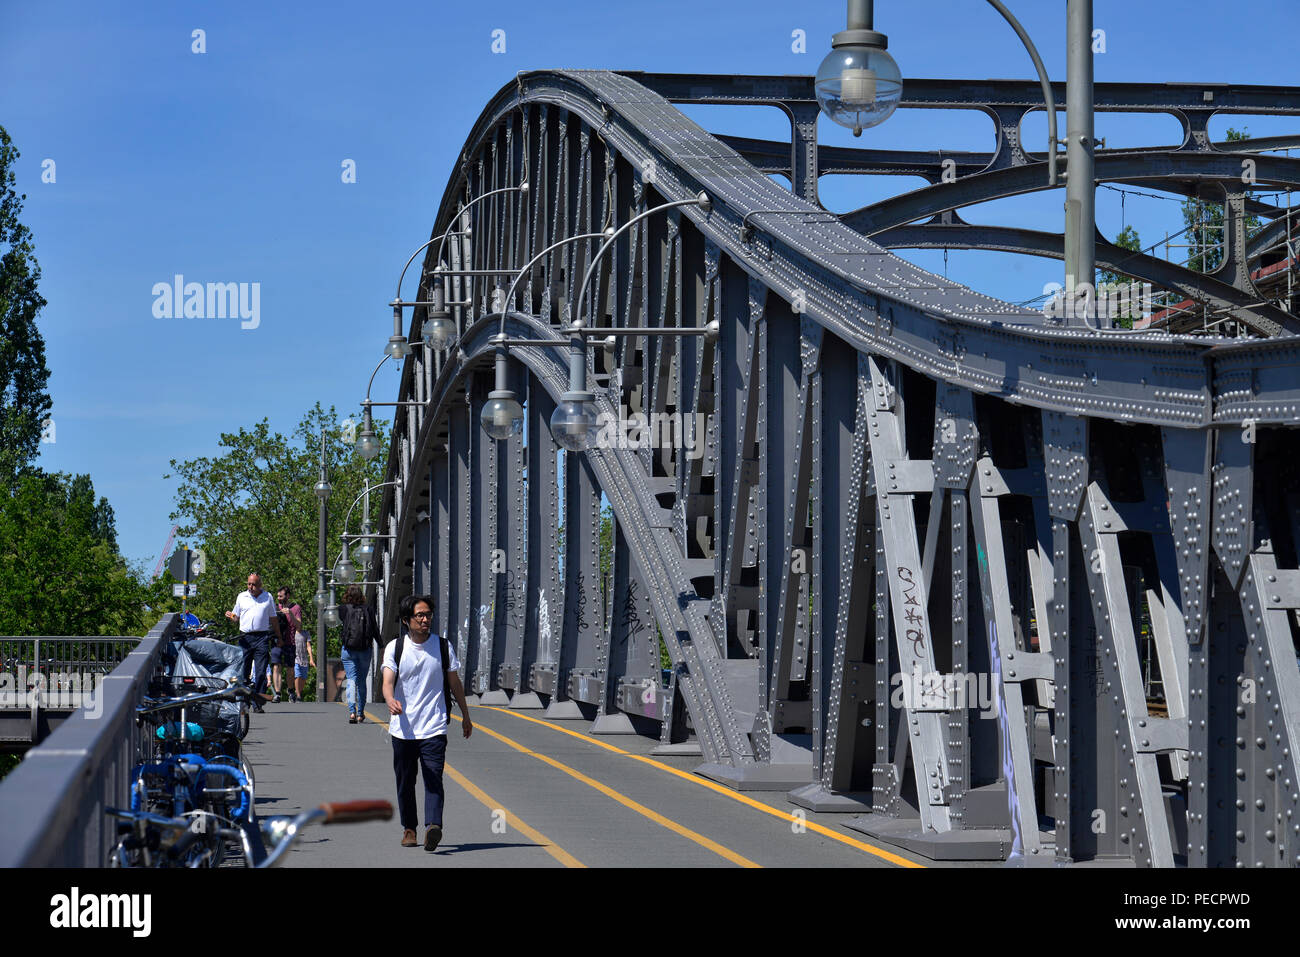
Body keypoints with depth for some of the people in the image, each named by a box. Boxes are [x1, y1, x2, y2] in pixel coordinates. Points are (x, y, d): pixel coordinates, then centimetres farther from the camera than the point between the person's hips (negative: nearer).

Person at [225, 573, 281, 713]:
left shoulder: (268, 597, 13)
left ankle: (258, 703, -7)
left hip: (262, 637, -1)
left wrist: (278, 637, 15)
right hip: (245, 637, 1)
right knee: (244, 671, -1)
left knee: (261, 672, -8)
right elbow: (236, 617, 17)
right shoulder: (242, 597, 13)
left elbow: (273, 619, 18)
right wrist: (231, 616, -7)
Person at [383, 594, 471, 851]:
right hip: (403, 728, 1)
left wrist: (465, 716, 22)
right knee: (405, 781, 10)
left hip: (434, 728, -1)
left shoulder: (443, 647, 5)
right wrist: (391, 701, -32)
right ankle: (408, 828, 24)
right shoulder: (394, 648, 2)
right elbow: (388, 682, -9)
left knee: (433, 779, -16)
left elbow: (455, 683, 15)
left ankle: (433, 826, -28)